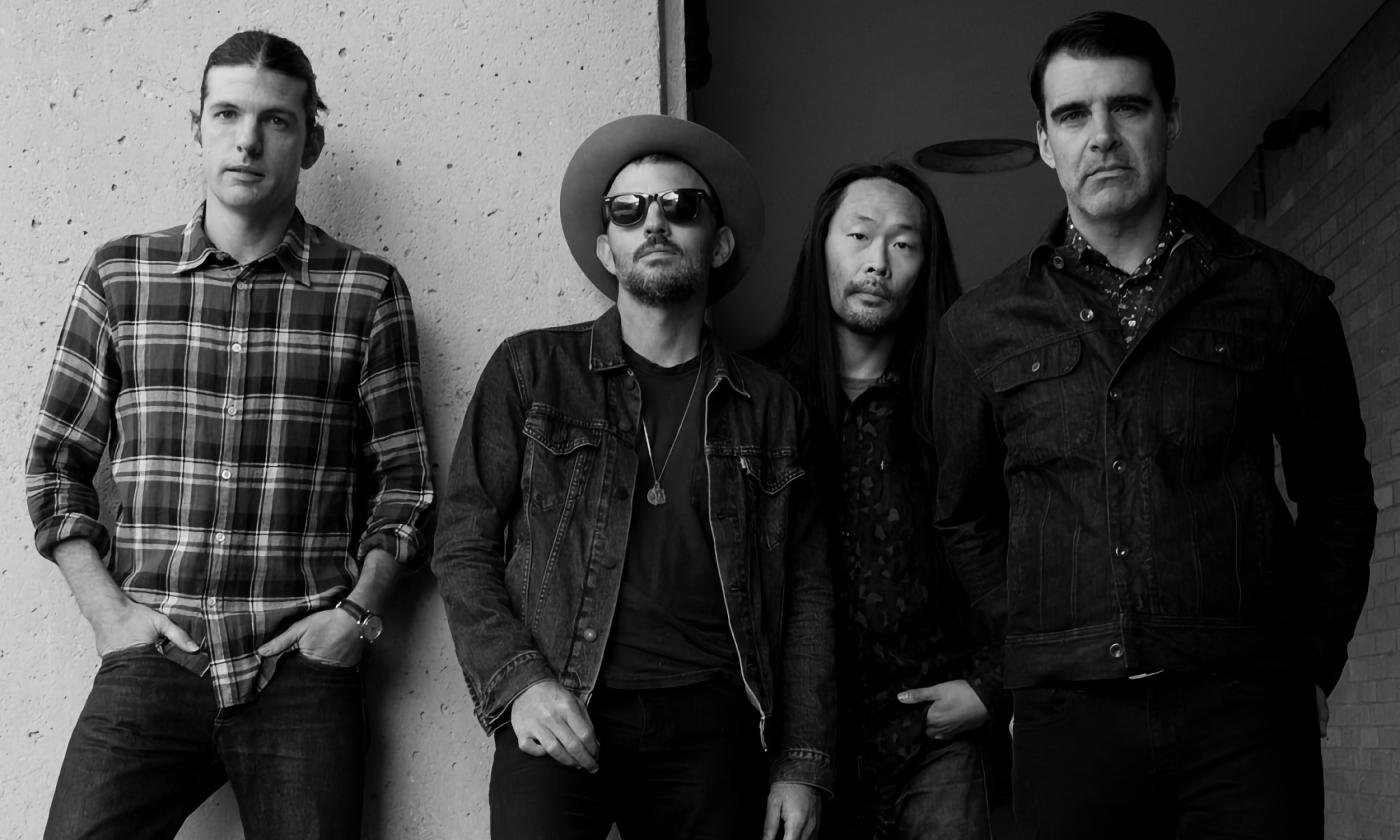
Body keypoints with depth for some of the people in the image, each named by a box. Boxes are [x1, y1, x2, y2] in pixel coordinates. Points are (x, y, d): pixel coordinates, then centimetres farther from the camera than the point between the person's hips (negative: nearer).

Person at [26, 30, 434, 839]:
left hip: (303, 669, 0)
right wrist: (107, 609, 0)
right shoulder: (120, 276, 7)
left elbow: (405, 479, 7)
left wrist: (358, 612, -3)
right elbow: (58, 463, 10)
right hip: (151, 662, 1)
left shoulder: (369, 292, 3)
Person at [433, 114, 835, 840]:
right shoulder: (530, 370, 7)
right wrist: (519, 680, -10)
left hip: (710, 724, 2)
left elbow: (804, 590, 11)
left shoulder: (768, 405, 12)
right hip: (559, 716, -2)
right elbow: (463, 546, 5)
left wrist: (802, 764, 5)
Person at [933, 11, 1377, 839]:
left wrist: (1315, 659, 6)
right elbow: (965, 518, 16)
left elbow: (1336, 492, 12)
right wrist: (1032, 651, 8)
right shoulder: (981, 326, 7)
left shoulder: (1277, 296, 5)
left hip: (1244, 709, -1)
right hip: (1066, 716, 1)